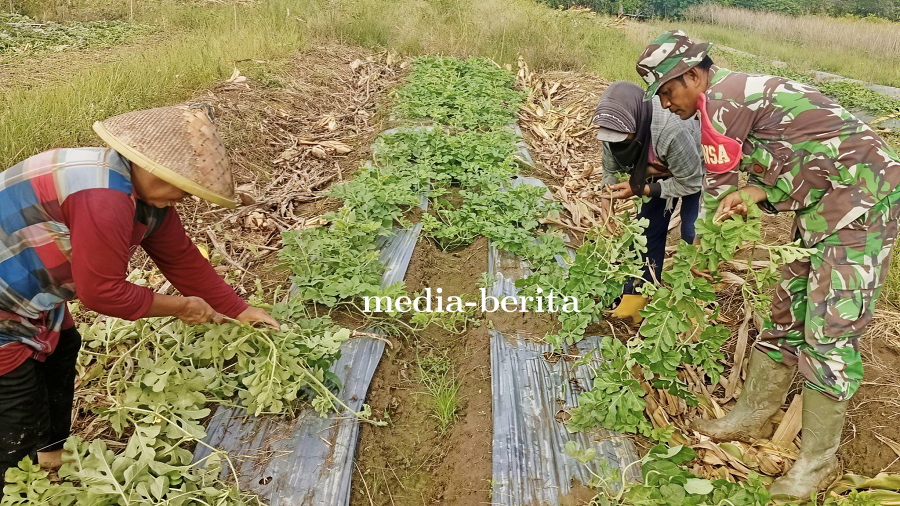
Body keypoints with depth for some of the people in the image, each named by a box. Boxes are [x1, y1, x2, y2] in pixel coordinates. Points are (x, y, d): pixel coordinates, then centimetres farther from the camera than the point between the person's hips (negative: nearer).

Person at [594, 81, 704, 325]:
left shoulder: (672, 130, -45)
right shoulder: (614, 130, -26)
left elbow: (690, 182, -31)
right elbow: (611, 172, -7)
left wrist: (639, 190, -32)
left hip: (698, 171, -5)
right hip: (664, 170, 5)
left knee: (692, 234, -14)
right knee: (648, 227, 0)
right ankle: (636, 297, 10)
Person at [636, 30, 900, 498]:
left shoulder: (722, 98, -18)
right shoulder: (740, 93, 11)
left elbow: (719, 187, -11)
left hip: (862, 202, -10)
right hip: (822, 205, 10)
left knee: (829, 335, -7)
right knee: (786, 318, 14)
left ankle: (818, 462, 6)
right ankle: (753, 416, 27)